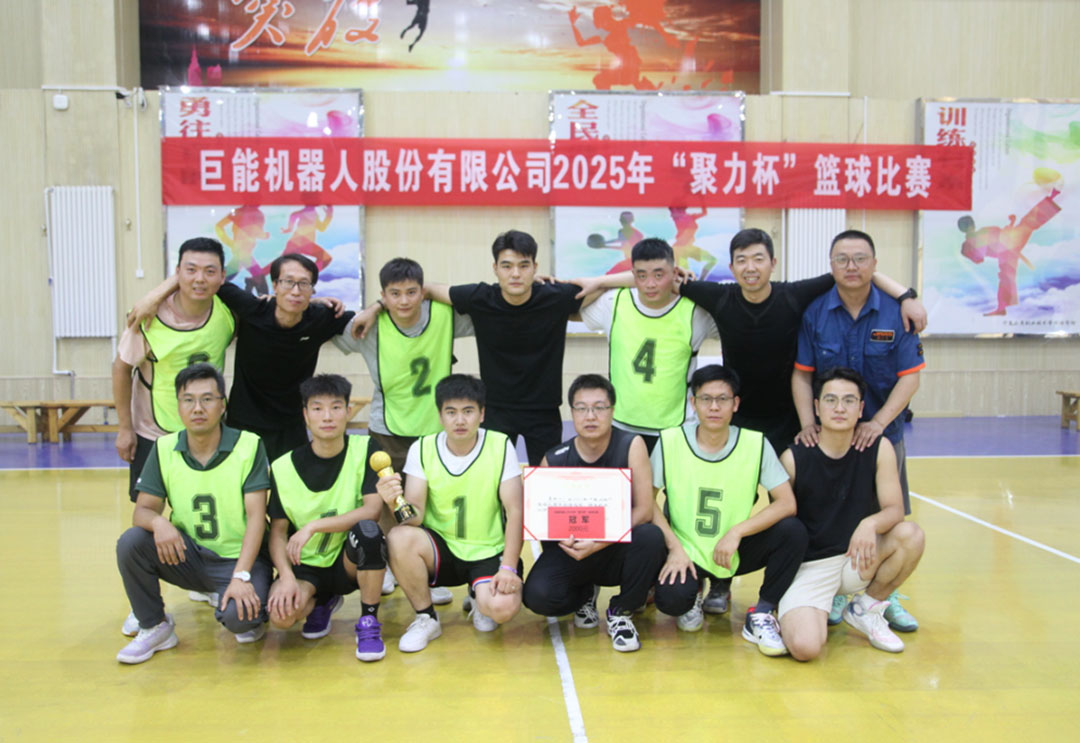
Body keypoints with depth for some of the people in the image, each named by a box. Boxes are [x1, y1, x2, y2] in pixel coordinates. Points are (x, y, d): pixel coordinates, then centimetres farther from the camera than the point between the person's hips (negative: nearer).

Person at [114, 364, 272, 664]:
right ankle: (154, 627, 2)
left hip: (238, 558, -4)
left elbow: (256, 516, -15)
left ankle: (251, 618, 9)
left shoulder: (249, 445, -11)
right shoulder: (164, 449, -1)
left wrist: (241, 576, -26)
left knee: (239, 617, -31)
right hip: (188, 556, 4)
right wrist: (158, 522, -28)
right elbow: (143, 509, -2)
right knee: (131, 542, -21)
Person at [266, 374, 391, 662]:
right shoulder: (284, 467, -4)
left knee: (368, 530, -35)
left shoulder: (365, 449, -8)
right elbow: (277, 531, -2)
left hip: (350, 562, -1)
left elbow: (372, 510, -18)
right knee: (281, 614, -29)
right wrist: (286, 576, -19)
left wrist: (313, 526, -24)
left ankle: (369, 622, -13)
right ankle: (322, 601, 11)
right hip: (306, 566, 2)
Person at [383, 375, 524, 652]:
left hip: (488, 553, -1)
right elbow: (415, 516, -12)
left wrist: (509, 568, -19)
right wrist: (396, 502, -35)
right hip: (440, 548, 2)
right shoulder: (422, 449, -5)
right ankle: (426, 618, -5)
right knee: (399, 538, -30)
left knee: (503, 607, -30)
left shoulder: (501, 447, -9)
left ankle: (478, 599, 11)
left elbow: (515, 512, -10)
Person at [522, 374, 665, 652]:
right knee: (537, 595, -26)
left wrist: (597, 543, -28)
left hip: (619, 548, -1)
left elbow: (644, 510, -16)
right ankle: (584, 595, 13)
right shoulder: (554, 460, -8)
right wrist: (564, 539, -21)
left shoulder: (631, 446, -12)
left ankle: (621, 611, -4)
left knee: (650, 536, -33)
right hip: (571, 550, 1)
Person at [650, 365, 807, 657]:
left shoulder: (756, 444, -7)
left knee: (793, 531, -24)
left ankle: (760, 614, -4)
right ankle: (694, 592, 9)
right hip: (686, 551, -1)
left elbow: (787, 503, -13)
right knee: (671, 598, -31)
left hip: (738, 552, 1)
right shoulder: (670, 441, -8)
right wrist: (675, 548, -16)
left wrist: (736, 531, -23)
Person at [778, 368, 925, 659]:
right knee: (805, 647, -29)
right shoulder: (794, 458, -11)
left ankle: (866, 608, 1)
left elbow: (894, 509, -10)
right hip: (808, 566, -4)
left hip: (859, 559, 4)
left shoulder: (878, 449, -4)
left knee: (911, 534, -25)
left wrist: (870, 524, -32)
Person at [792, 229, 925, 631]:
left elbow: (910, 376, -8)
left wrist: (878, 421, -19)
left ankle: (885, 596, 26)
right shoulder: (815, 312, -4)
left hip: (882, 433, 0)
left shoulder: (896, 312, -6)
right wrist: (808, 423, -14)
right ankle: (833, 592, 25)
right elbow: (801, 374, -3)